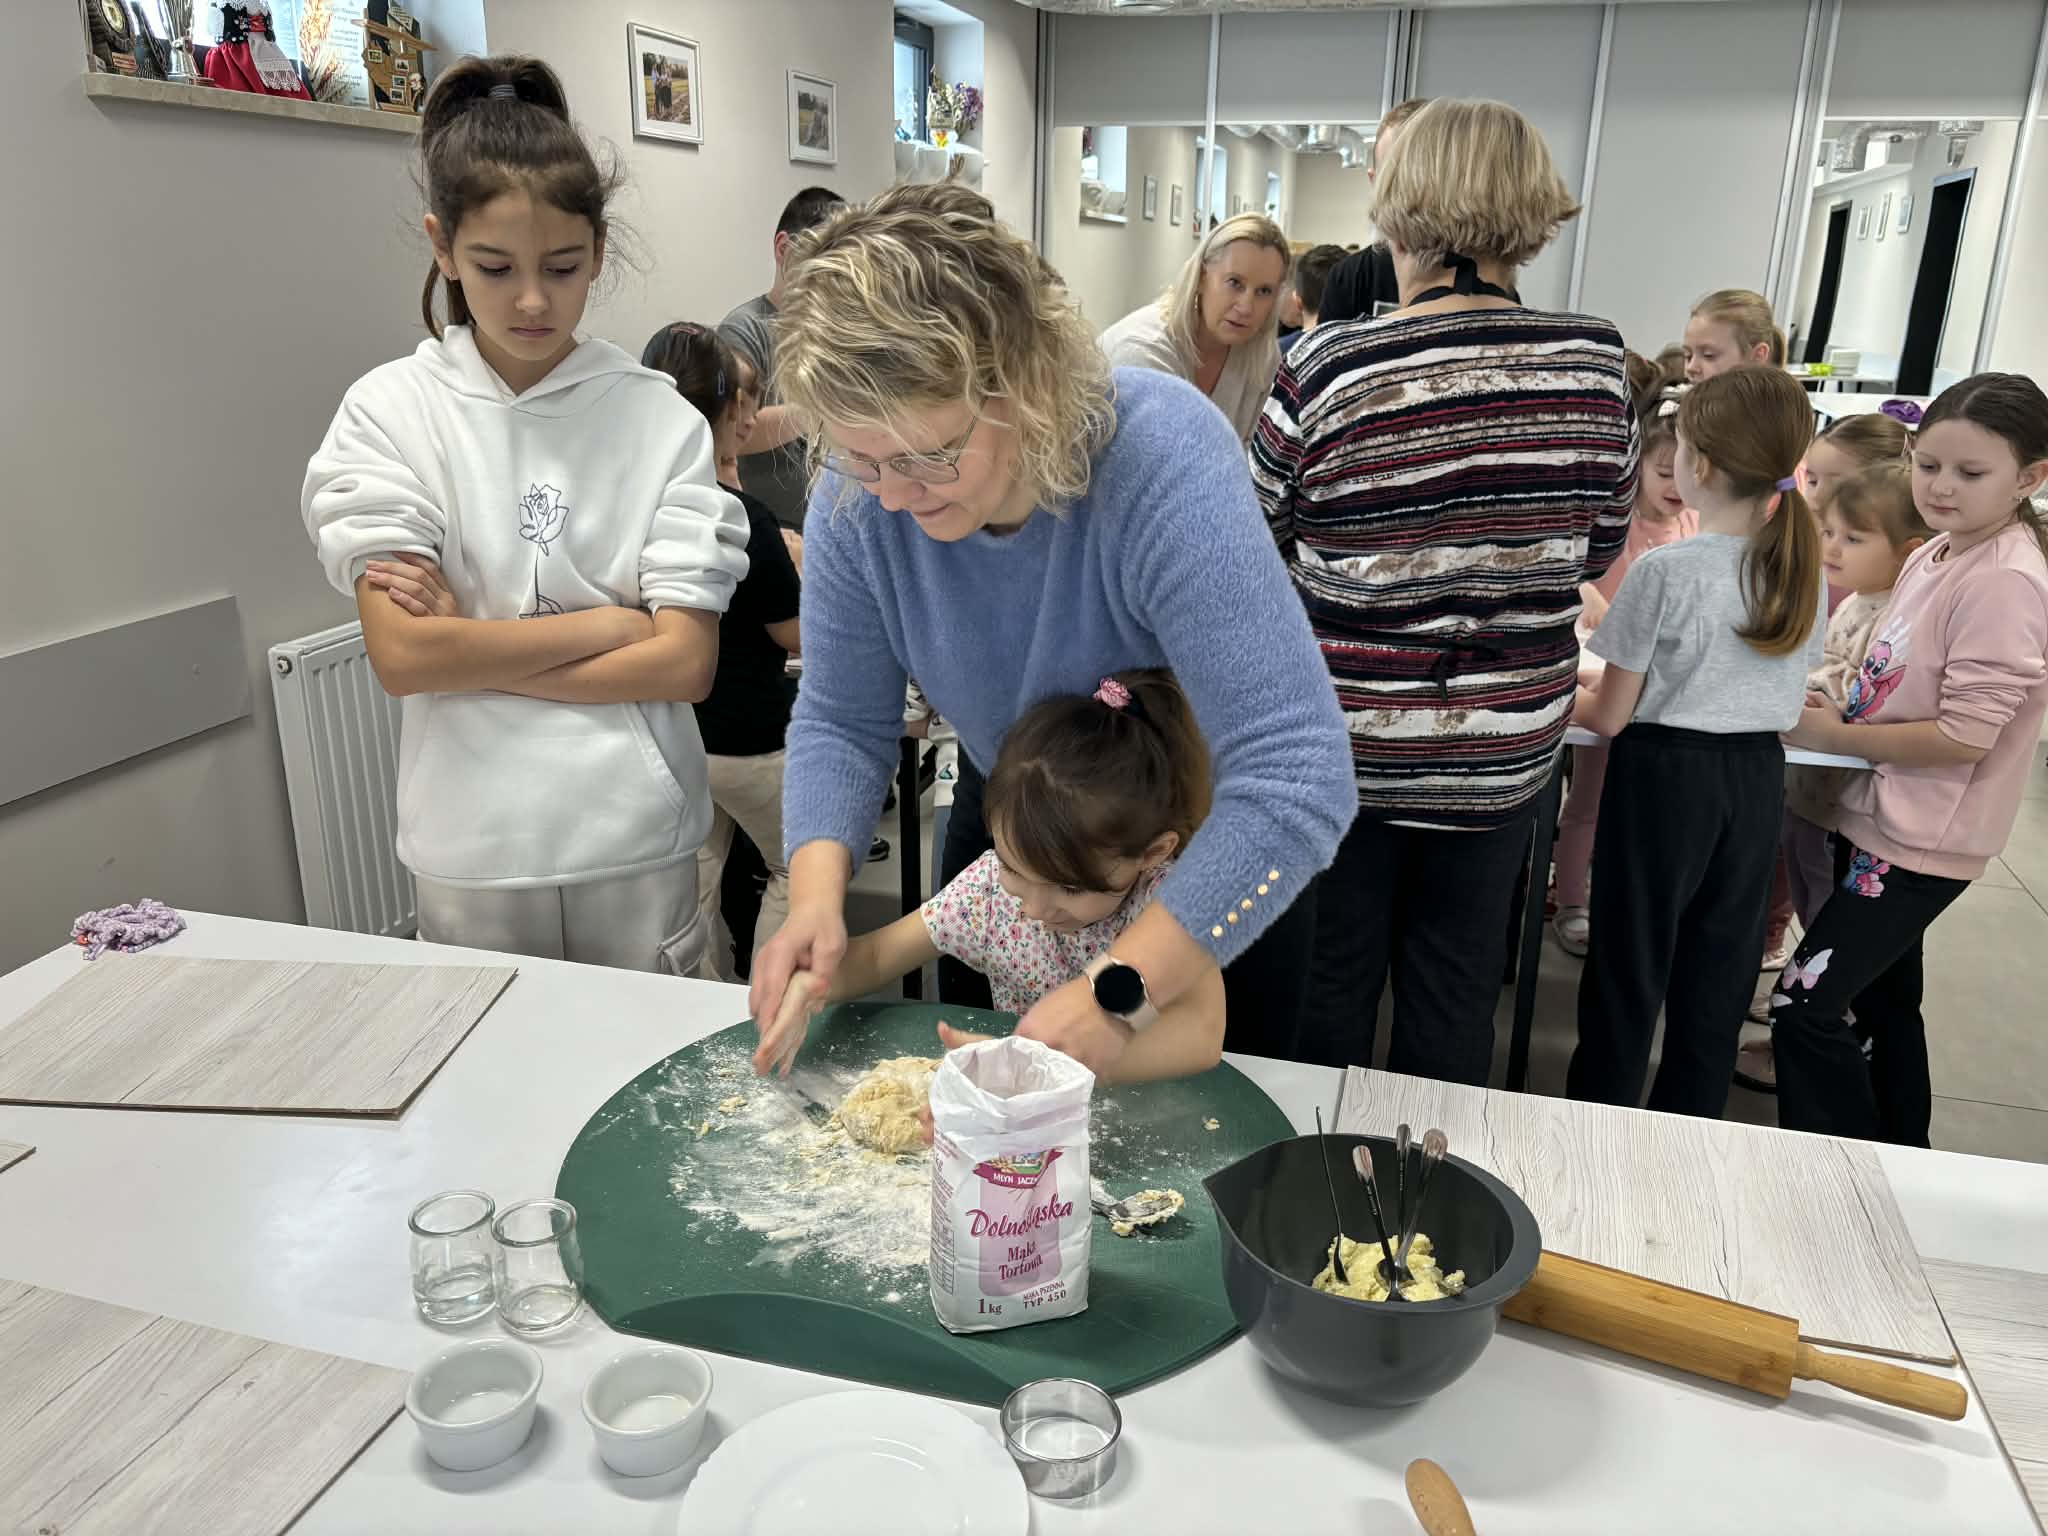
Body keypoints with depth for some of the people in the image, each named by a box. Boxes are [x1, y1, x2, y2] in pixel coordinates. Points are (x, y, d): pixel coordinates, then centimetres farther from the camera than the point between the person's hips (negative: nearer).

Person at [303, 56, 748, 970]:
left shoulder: (660, 419, -5)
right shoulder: (389, 410, -4)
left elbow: (685, 661, -10)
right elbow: (401, 653, -12)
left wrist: (469, 650, -12)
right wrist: (612, 622, -10)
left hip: (639, 841, 0)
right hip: (473, 852, 0)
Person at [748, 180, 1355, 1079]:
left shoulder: (1164, 461, -37)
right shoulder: (860, 490, -22)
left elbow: (1295, 779, -42)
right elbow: (841, 720, -12)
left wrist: (1119, 993, -46)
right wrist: (817, 891, -29)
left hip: (1213, 868, -4)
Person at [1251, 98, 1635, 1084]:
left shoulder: (1331, 370, -18)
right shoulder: (1595, 363, -8)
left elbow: (1252, 545, -6)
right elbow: (1598, 549, 5)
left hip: (1343, 741, -2)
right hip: (1506, 745, 3)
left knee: (1329, 975, 16)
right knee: (1456, 985, 18)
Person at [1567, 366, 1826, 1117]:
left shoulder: (1664, 570, -18)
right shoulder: (1805, 571, 0)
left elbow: (1610, 715, -12)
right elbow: (1788, 690, 11)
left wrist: (1562, 697, 7)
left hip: (1665, 774, -5)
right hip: (1757, 777, 6)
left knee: (1629, 968, 9)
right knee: (1719, 973, 17)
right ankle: (1687, 1132, 30)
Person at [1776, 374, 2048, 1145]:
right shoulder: (1935, 554, 6)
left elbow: (1965, 735, -24)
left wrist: (1831, 734, -16)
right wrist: (1836, 701, -1)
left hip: (1920, 841, -9)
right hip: (1882, 817, 9)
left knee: (1804, 1007, -9)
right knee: (1884, 1001, 22)